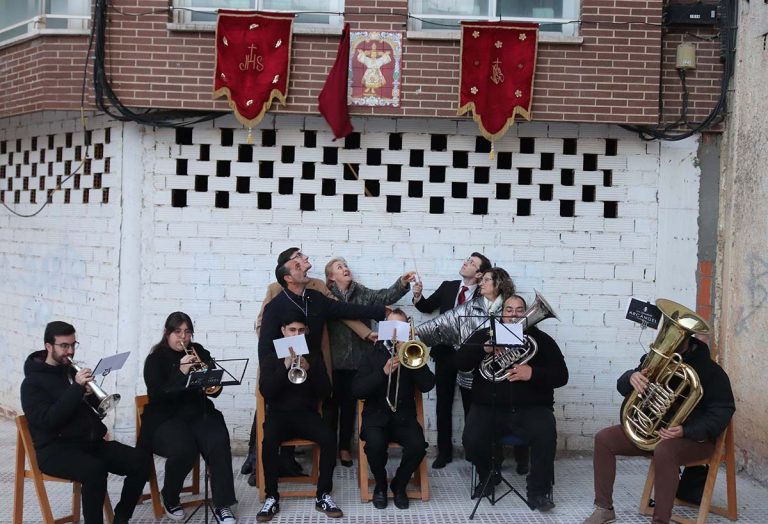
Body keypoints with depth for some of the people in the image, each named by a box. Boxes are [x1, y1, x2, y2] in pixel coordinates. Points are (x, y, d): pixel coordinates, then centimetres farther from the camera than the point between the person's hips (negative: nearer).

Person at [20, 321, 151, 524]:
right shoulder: (33, 382, -4)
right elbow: (48, 420, -20)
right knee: (95, 469, -37)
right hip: (56, 449, -7)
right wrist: (76, 388, -24)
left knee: (141, 460, -12)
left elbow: (97, 405, 18)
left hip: (91, 441, 7)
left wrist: (90, 394, -6)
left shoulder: (73, 371, 15)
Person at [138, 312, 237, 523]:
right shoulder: (155, 359, 1)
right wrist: (181, 373, -23)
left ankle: (222, 505, -21)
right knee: (183, 450, -33)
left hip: (198, 413, 3)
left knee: (219, 443, -29)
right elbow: (157, 394, -13)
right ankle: (169, 498, -3)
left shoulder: (200, 352, 11)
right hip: (166, 418, -3)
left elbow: (215, 391, 8)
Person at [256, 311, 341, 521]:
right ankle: (272, 498, -19)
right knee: (269, 441, -33)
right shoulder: (271, 356, 6)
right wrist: (284, 367, -19)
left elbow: (325, 392, 1)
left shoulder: (314, 356, 10)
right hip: (279, 413, -1)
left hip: (306, 413, 1)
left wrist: (309, 370, -15)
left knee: (329, 438, -28)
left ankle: (323, 496, -15)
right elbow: (265, 391, -8)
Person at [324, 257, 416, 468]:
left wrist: (402, 283, -20)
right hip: (332, 359, -3)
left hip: (356, 358, 3)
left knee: (350, 403, 11)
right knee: (331, 402, 5)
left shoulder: (361, 292, 6)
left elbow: (384, 297, -5)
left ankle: (345, 447, 21)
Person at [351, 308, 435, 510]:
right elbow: (357, 390, -7)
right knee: (375, 444, -32)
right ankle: (380, 485, -1)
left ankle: (399, 485, 1)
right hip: (376, 417, -1)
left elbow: (427, 385, -5)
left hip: (404, 417, 1)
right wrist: (383, 372, -19)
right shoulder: (371, 356, 7)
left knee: (418, 445, -28)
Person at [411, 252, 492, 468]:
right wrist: (418, 295, -5)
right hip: (445, 352, 4)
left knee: (470, 405, 6)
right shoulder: (447, 287, 4)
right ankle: (444, 451, 21)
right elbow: (427, 307, 12)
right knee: (443, 404, 10)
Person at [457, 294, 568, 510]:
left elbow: (561, 375, 2)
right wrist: (483, 349, -19)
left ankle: (538, 490, -9)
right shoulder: (484, 335, 12)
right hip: (489, 407, 1)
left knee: (546, 437, -30)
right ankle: (487, 477, 7)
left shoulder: (540, 339, 10)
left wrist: (533, 374, -16)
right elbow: (460, 362, -1)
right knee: (472, 439, -25)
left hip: (531, 408, 0)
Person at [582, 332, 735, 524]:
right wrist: (631, 377, -21)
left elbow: (722, 411, -15)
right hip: (652, 429, 6)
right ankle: (604, 508, -2)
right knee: (604, 438, -9)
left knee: (664, 450, -39)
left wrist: (685, 432, -29)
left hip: (694, 437, -6)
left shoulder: (709, 369, -12)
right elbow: (623, 387, 6)